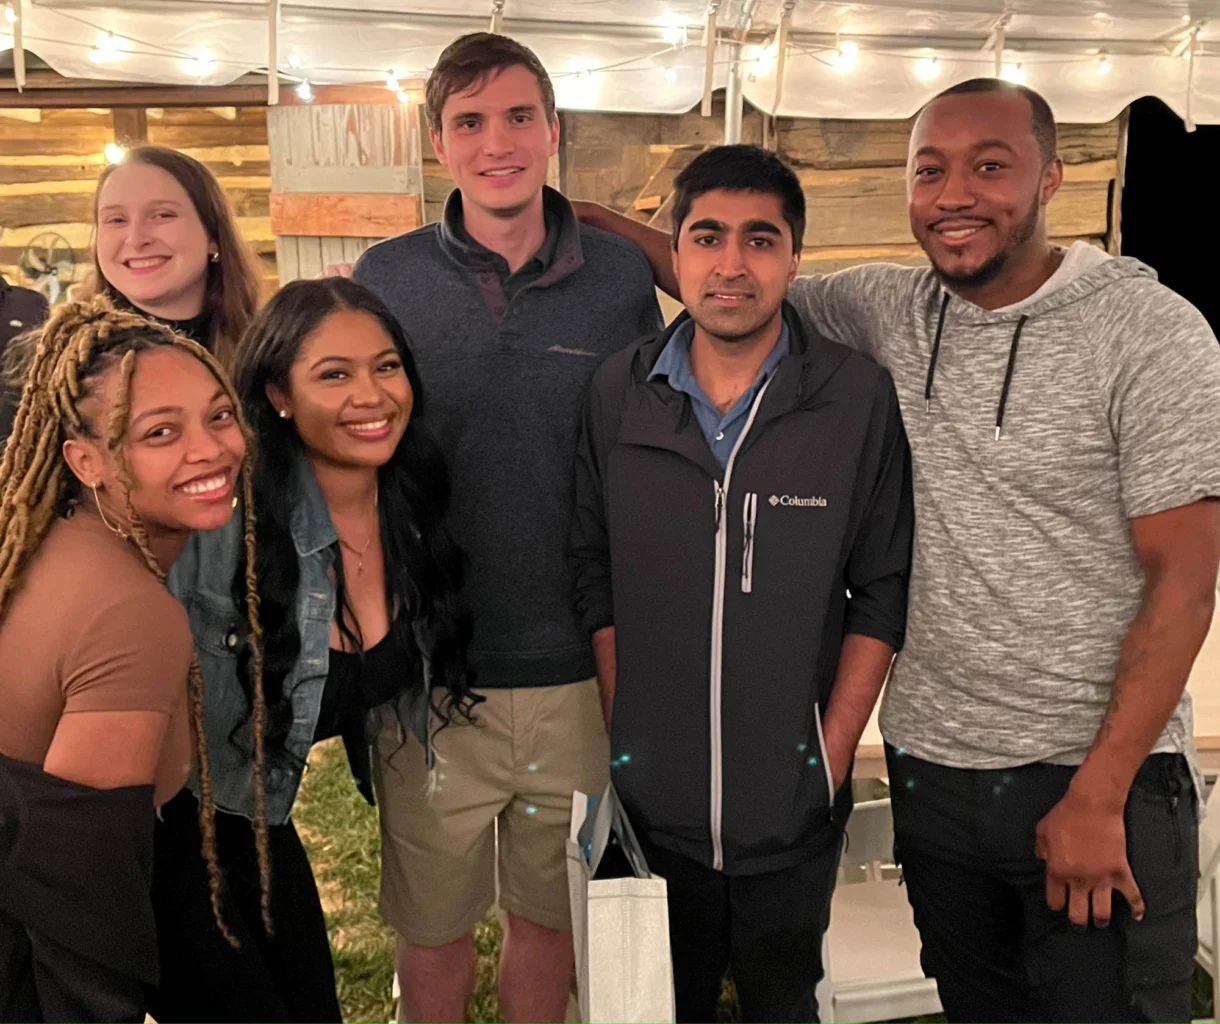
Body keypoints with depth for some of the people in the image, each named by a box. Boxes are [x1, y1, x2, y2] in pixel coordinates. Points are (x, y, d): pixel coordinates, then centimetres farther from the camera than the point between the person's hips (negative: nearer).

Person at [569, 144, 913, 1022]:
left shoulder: (860, 398, -10)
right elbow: (596, 572, 3)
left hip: (796, 800, -1)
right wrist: (622, 729, -2)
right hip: (652, 795, 2)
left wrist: (833, 752, -8)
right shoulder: (618, 392, -4)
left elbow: (882, 592, -5)